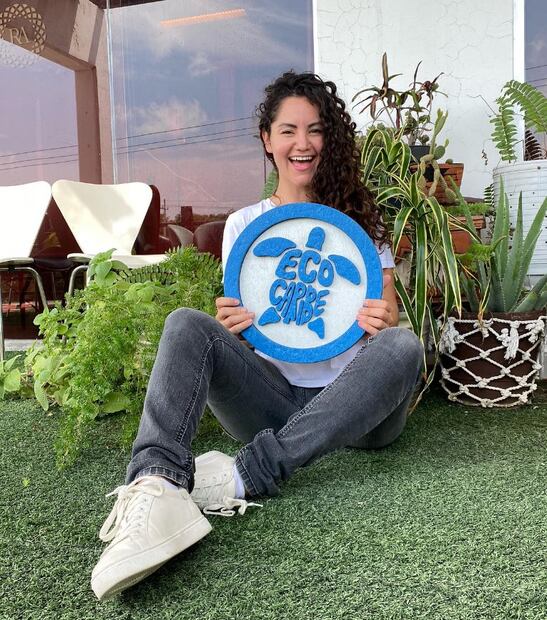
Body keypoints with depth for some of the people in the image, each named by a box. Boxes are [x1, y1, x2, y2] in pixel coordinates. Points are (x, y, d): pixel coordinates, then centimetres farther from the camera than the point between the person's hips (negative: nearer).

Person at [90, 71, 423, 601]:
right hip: (276, 400, 0)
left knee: (402, 345, -31)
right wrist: (230, 327, -13)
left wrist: (383, 321, -17)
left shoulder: (358, 219, 12)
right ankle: (155, 486, -43)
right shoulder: (243, 225, 13)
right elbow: (239, 317, 12)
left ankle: (248, 475, -34)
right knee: (187, 324, -21)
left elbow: (390, 315, 9)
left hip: (351, 404, 0)